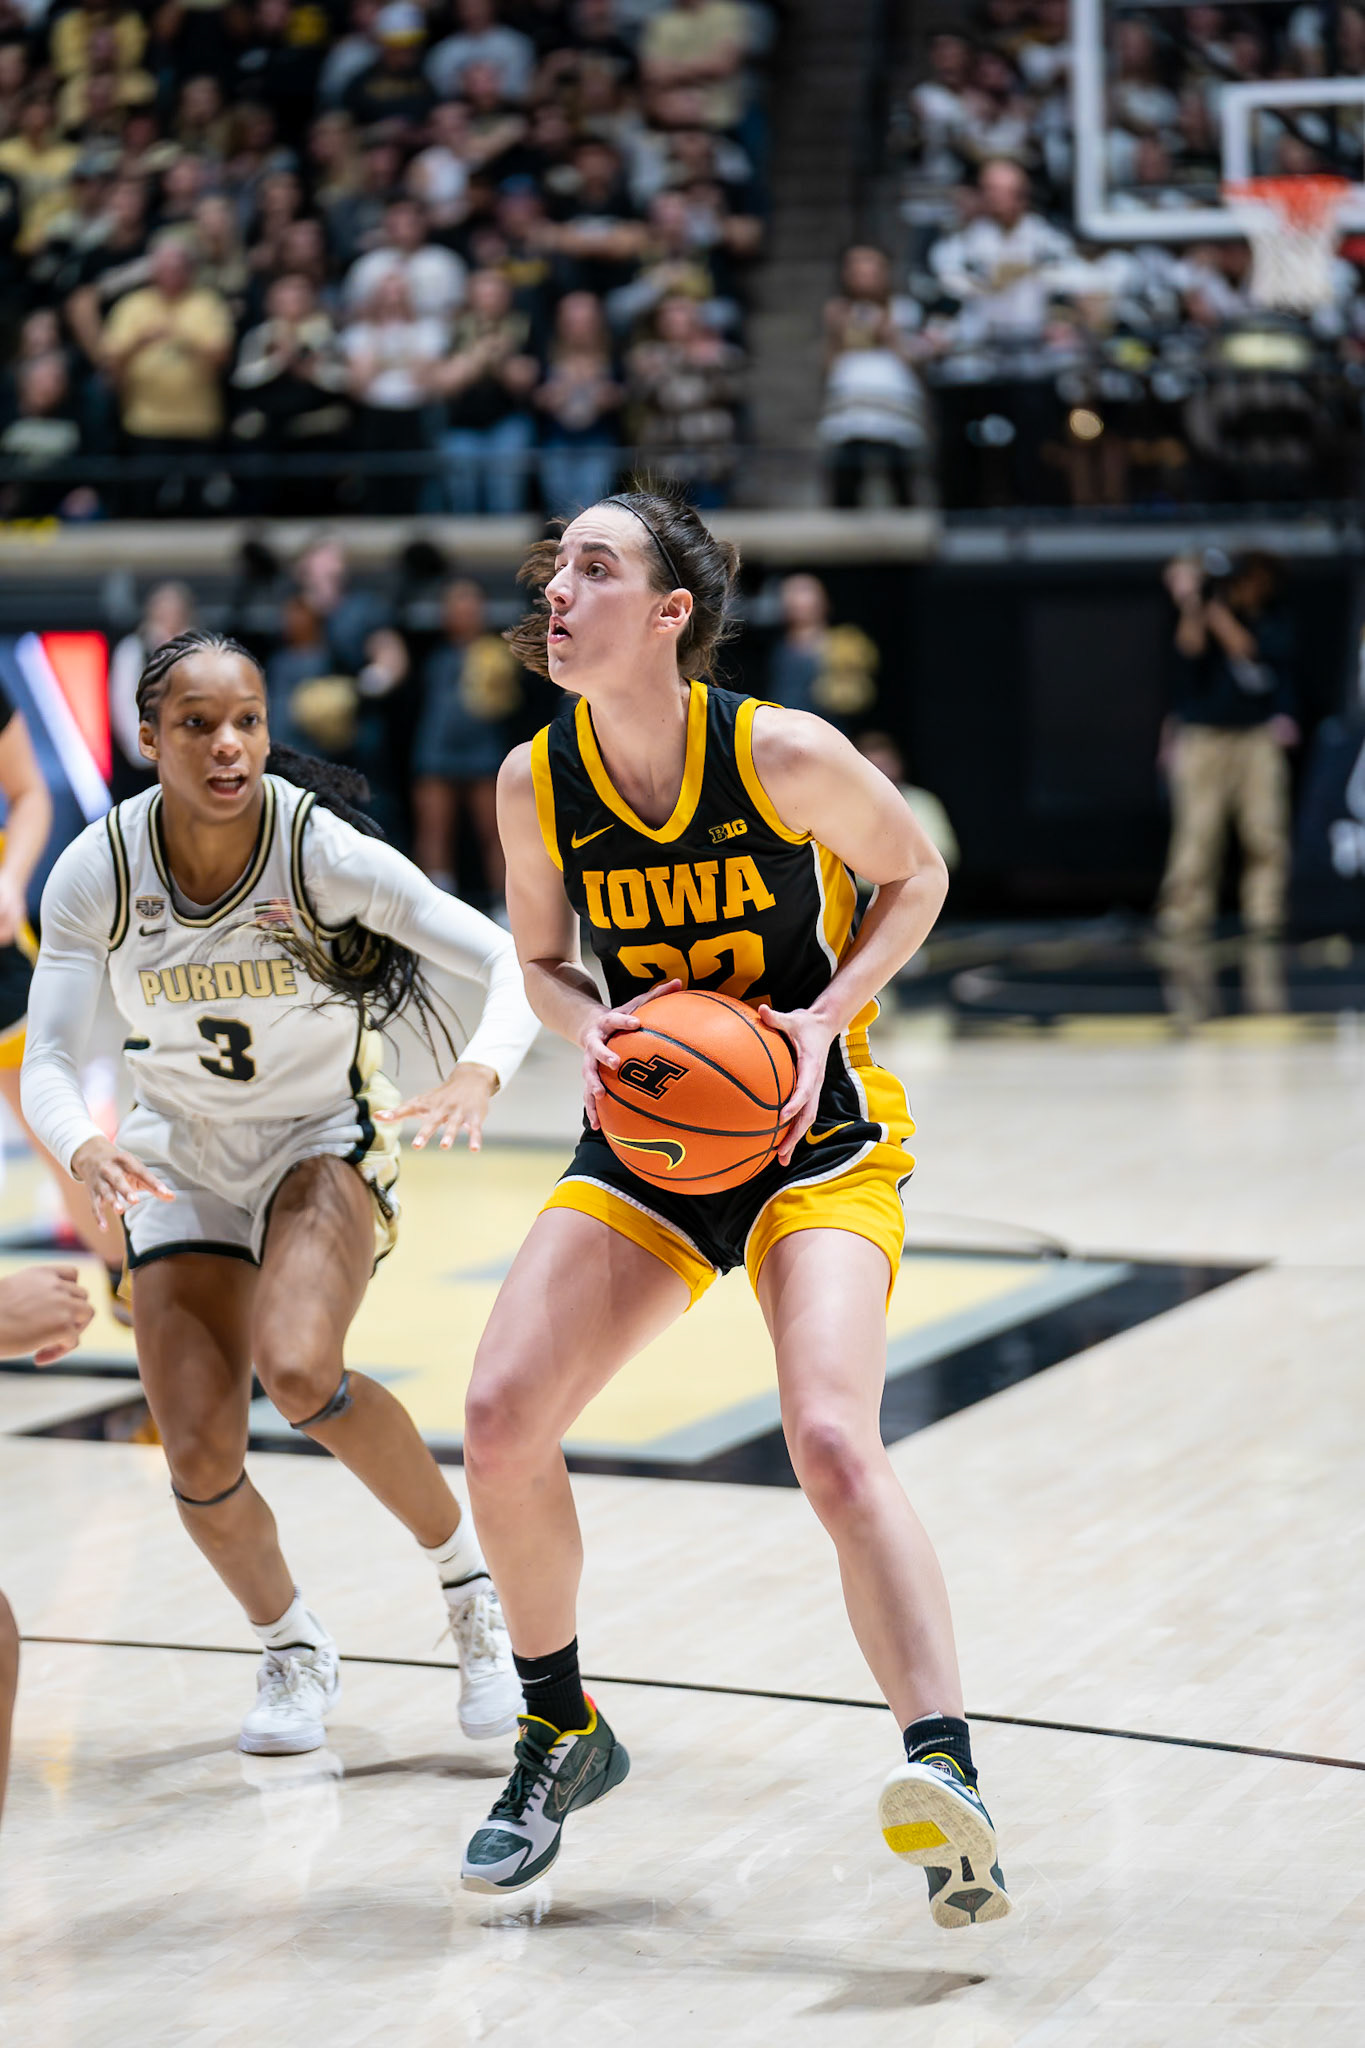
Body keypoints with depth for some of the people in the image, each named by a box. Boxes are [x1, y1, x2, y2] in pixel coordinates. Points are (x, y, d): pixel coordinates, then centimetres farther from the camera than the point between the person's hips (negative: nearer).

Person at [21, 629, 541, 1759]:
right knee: (200, 1457, -8)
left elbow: (510, 958, -23)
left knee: (296, 1370, -30)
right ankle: (294, 1650, 23)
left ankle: (473, 1575, -6)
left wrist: (482, 1070, -44)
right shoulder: (97, 872, -17)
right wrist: (85, 1147, -39)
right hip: (182, 1155, 3)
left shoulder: (323, 850, -23)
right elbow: (46, 1062, -16)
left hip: (323, 1140, -2)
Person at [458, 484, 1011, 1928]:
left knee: (832, 1441, -25)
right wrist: (593, 1027, -13)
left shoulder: (782, 754, -17)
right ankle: (562, 1734, 15)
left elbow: (913, 875, 0)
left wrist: (826, 1018, -15)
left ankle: (945, 1775, -28)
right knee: (500, 1425, -9)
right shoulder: (535, 783, -6)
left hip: (818, 1136, -4)